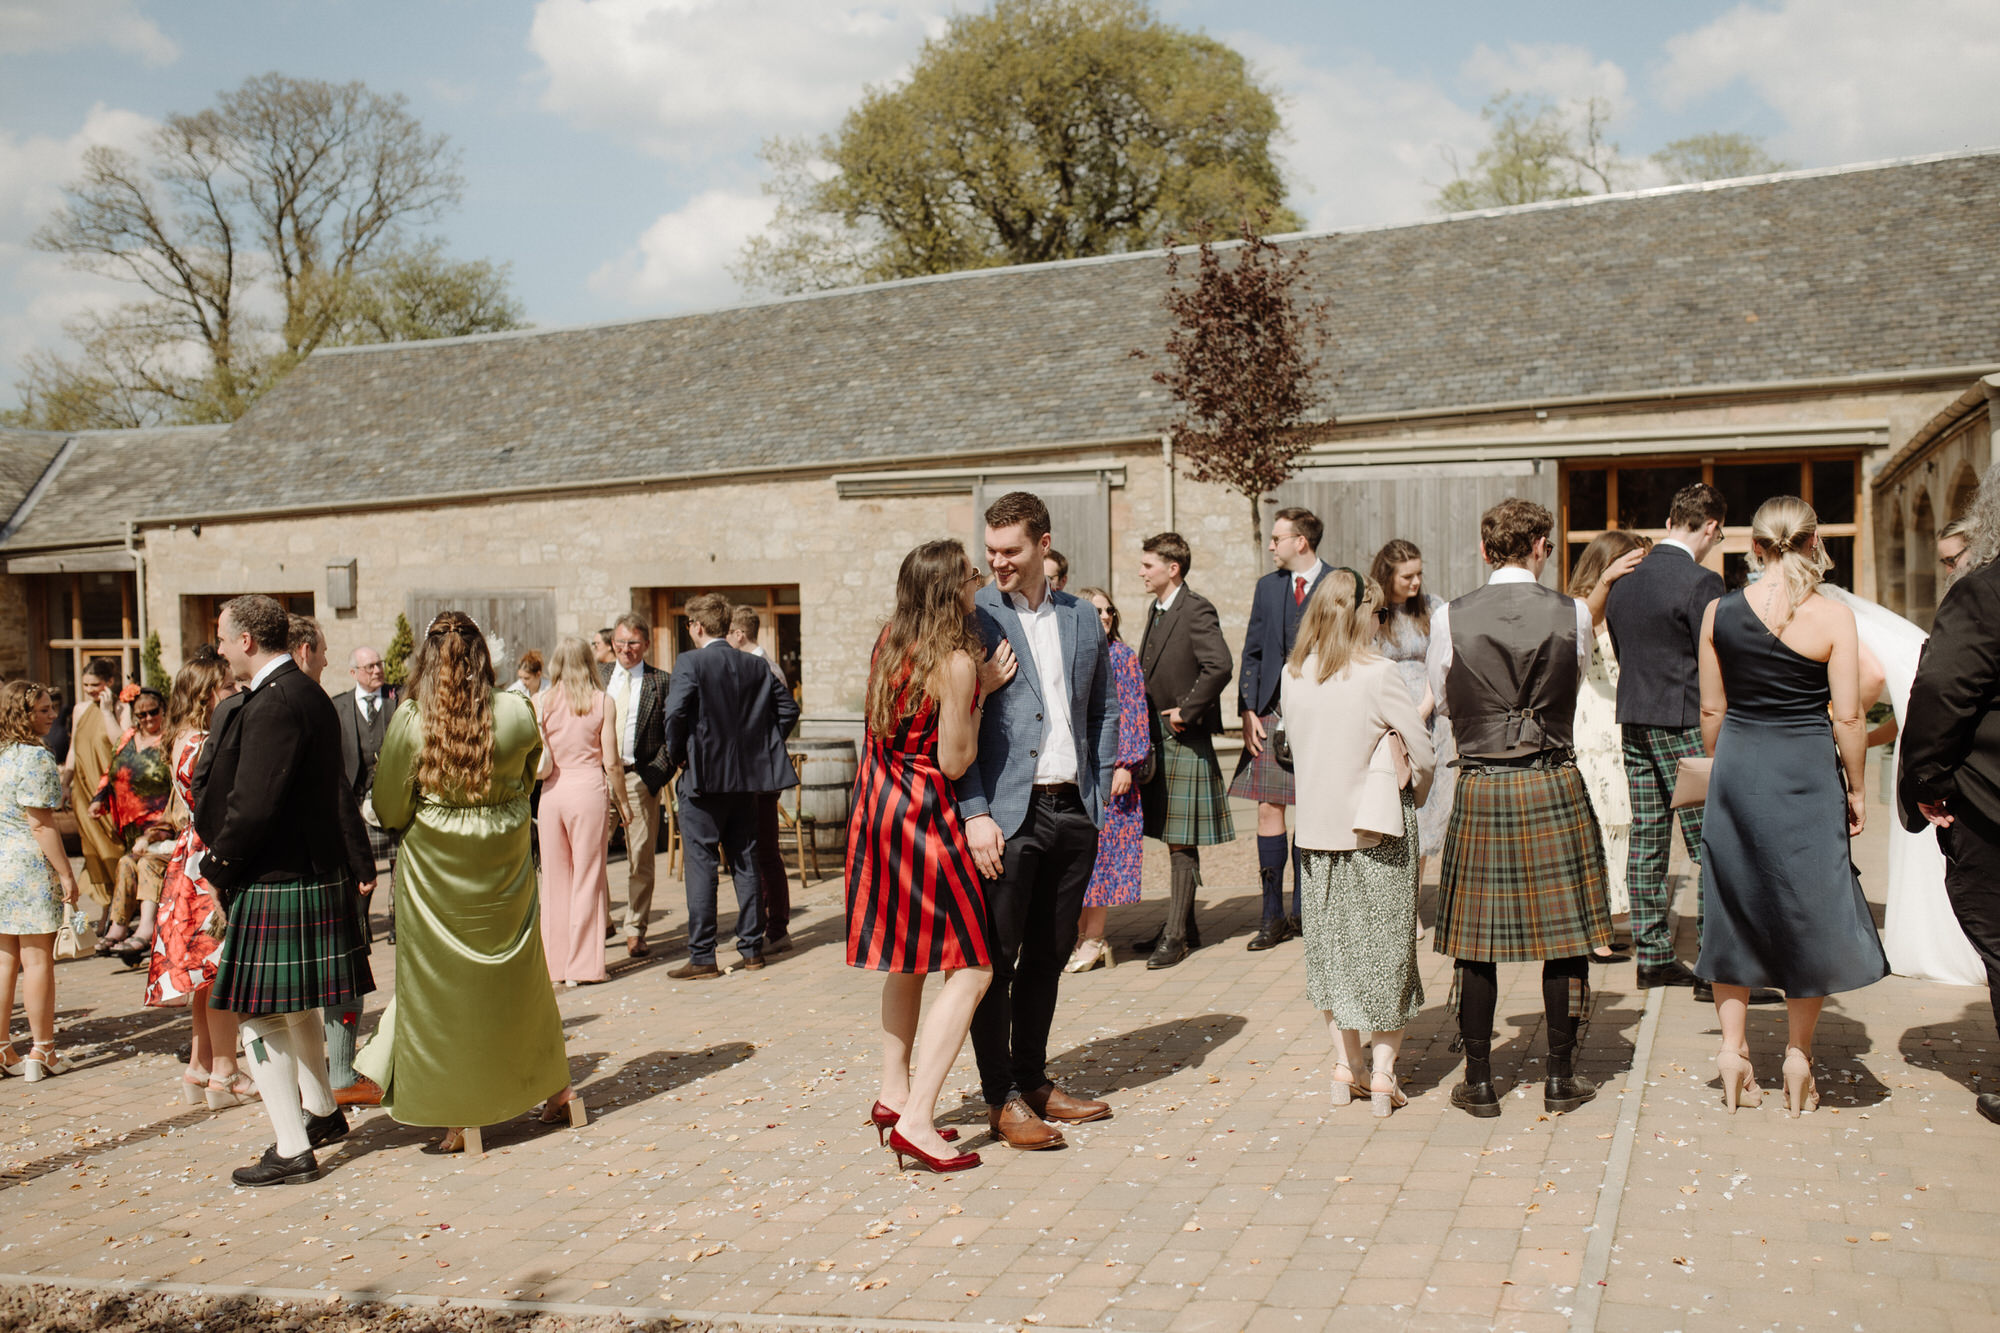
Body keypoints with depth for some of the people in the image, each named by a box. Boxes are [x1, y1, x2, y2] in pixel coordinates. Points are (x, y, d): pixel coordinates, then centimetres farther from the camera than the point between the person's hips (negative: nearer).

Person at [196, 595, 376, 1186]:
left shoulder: (272, 704, -21)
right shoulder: (306, 694, 11)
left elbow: (252, 806, -25)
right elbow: (334, 789, 16)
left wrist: (218, 868, -10)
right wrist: (359, 860, 19)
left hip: (275, 886, -10)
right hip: (315, 874, 10)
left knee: (261, 1016, -2)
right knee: (298, 1007, 25)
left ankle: (291, 1150, 4)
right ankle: (321, 1112, 40)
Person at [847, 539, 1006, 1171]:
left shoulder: (889, 641, 6)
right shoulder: (956, 663, -19)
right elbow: (955, 763, -15)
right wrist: (982, 691, -7)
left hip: (879, 805, 9)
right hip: (923, 815, -9)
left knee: (907, 959, 20)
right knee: (972, 969, -3)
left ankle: (894, 1094, 28)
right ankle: (916, 1120, -6)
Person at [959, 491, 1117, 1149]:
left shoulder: (1083, 619, 10)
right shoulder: (972, 616, -4)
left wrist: (1099, 796, 8)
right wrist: (975, 813, -15)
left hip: (1073, 813, 5)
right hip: (1006, 814, -5)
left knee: (1050, 953, 13)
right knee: (996, 958, 1)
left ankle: (1034, 1081, 27)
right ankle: (1001, 1099, 12)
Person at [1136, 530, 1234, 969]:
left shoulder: (1196, 610, -13)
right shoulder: (1158, 611, 16)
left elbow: (1219, 667, -26)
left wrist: (1186, 712, -19)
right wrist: (1148, 715, 9)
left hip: (1186, 740, -9)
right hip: (1159, 737, 9)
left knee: (1182, 840, -5)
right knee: (1172, 837, 14)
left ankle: (1175, 934, 0)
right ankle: (1185, 926, 23)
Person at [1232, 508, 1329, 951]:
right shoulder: (1267, 587, 12)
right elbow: (1252, 653, 12)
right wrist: (1248, 712, 2)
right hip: (1272, 714, 3)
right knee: (1268, 808, -1)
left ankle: (1303, 910, 17)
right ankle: (1274, 917, 6)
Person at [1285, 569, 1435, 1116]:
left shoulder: (1293, 676, -2)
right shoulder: (1379, 674, -15)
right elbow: (1423, 753, -9)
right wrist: (1411, 798, 9)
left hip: (1319, 827, 4)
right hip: (1377, 826, -4)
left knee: (1332, 944, 14)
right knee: (1386, 944, 6)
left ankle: (1345, 1064, 20)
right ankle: (1382, 1074, 9)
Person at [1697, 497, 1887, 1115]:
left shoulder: (1719, 612, -2)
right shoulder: (1833, 618, -10)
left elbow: (1711, 709, 4)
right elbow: (1847, 718, -8)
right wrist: (1856, 790, 5)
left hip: (1736, 770, 3)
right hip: (1805, 774, -2)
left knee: (1735, 910, 15)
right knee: (1809, 917, 10)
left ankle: (1732, 1047, 15)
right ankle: (1797, 1059, 18)